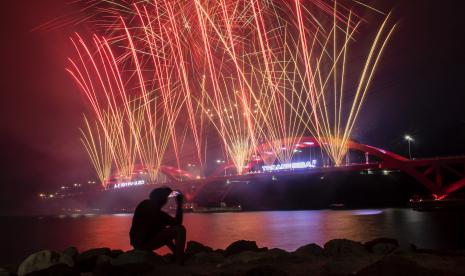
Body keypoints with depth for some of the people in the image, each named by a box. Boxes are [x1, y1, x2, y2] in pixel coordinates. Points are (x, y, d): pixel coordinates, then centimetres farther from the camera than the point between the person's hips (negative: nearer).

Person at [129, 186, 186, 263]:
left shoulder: (144, 204, 5)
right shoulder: (157, 213, -20)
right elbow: (178, 223, -9)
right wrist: (179, 205, -5)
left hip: (136, 242, 10)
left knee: (163, 230, 33)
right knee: (180, 229, -14)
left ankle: (176, 253, 33)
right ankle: (179, 262, -9)